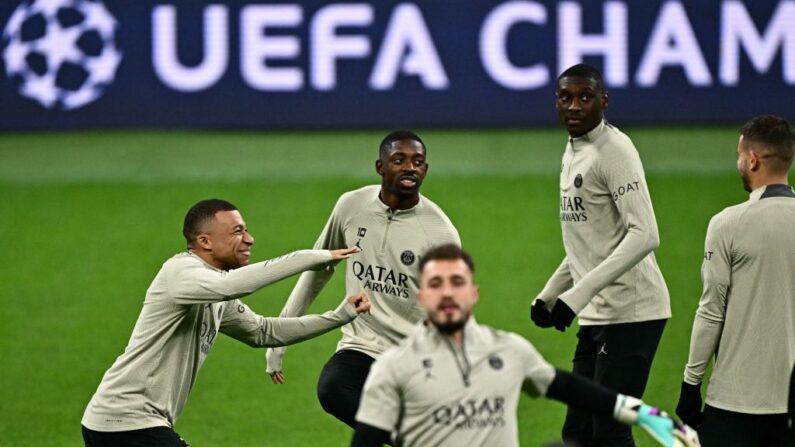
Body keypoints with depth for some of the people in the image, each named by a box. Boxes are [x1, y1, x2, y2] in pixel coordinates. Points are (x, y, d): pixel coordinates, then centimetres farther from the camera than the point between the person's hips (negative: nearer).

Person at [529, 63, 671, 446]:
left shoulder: (615, 150, -14)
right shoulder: (572, 152, 16)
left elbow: (644, 235, -24)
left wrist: (577, 295, -26)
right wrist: (548, 295, 20)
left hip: (631, 312, -9)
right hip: (596, 315, 9)